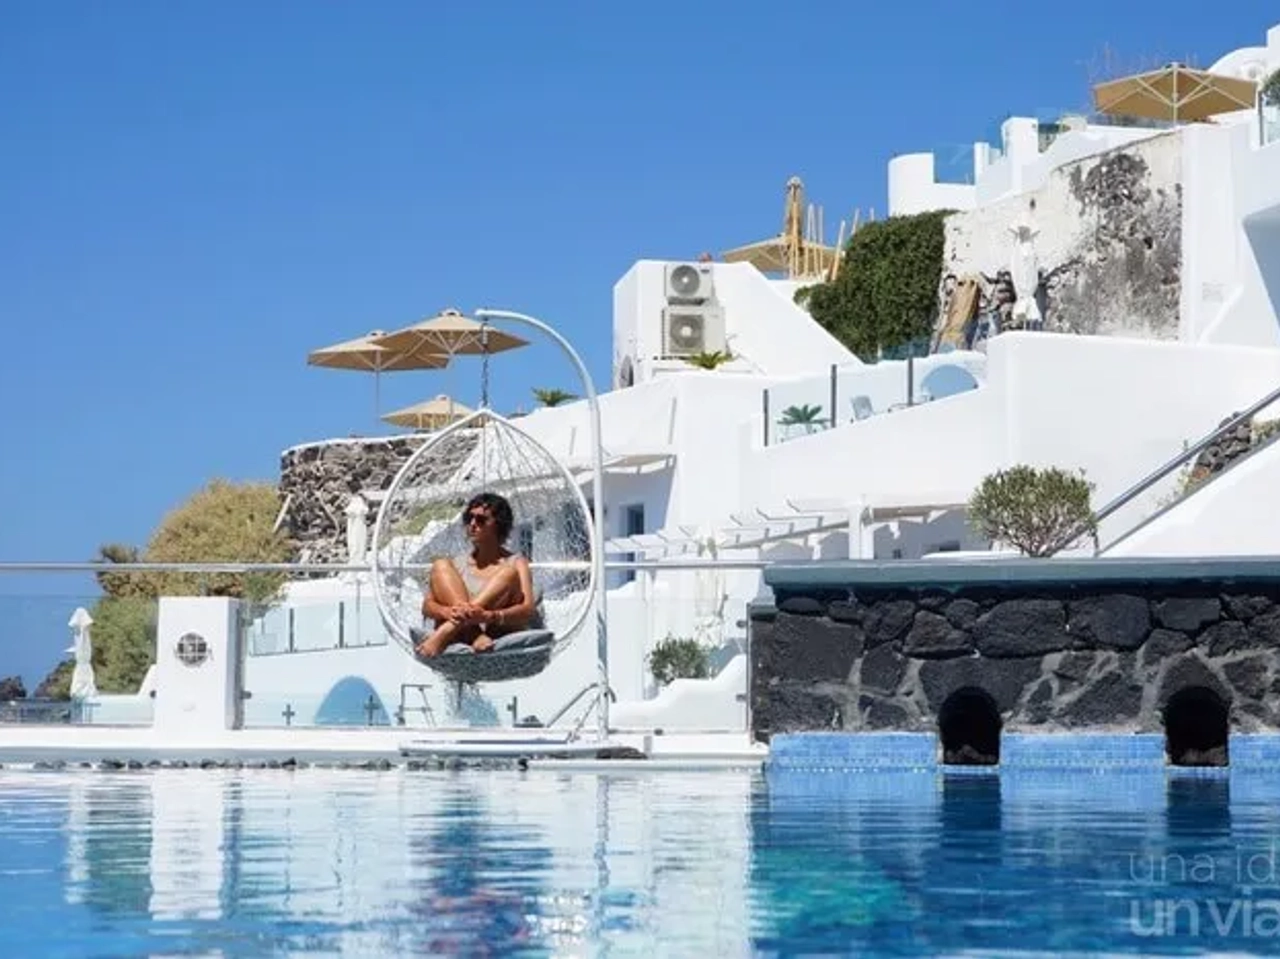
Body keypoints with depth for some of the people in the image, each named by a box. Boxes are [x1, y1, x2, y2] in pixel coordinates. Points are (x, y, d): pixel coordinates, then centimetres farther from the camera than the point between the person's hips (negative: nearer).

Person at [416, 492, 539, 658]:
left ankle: (445, 632, -35)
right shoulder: (459, 564, 20)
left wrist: (488, 616, -26)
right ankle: (474, 636, -31)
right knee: (441, 566, -7)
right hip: (460, 638, 2)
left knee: (509, 573, -20)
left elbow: (529, 610, -5)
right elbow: (427, 606, 8)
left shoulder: (515, 563, 12)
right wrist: (447, 612, -18)